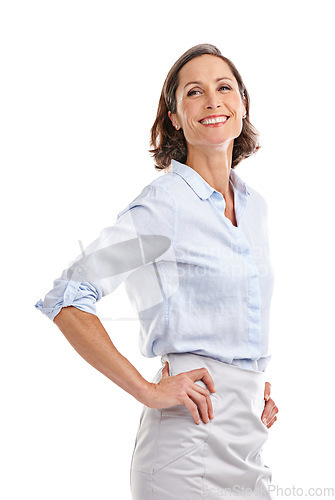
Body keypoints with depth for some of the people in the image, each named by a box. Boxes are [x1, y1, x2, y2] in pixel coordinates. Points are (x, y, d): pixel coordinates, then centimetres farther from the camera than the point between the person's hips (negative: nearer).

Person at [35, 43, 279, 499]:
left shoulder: (254, 206, 10)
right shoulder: (164, 205, -12)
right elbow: (65, 299, -15)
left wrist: (260, 383, 11)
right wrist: (148, 390, -16)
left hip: (248, 440, 7)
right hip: (191, 444, -7)